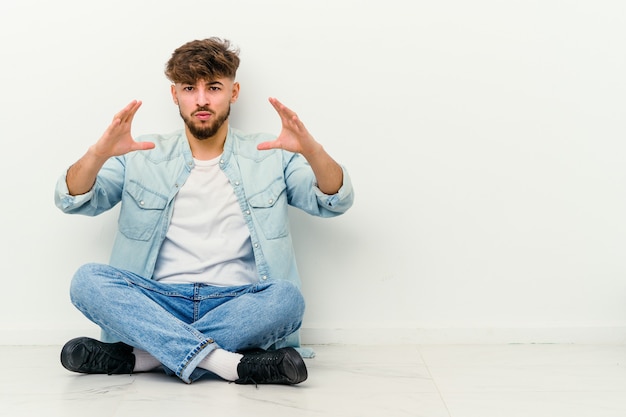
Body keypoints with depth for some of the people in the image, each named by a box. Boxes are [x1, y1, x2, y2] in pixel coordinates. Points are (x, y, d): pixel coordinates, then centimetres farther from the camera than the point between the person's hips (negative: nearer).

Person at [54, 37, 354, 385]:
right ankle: (227, 364, -35)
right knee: (88, 279, -25)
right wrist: (99, 153, -20)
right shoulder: (142, 157, 12)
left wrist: (312, 151, -23)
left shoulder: (269, 156, 10)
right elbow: (72, 201, 2)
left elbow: (335, 202, -1)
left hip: (238, 304, 0)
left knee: (286, 297, -31)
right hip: (158, 302, 1)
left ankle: (136, 356, -26)